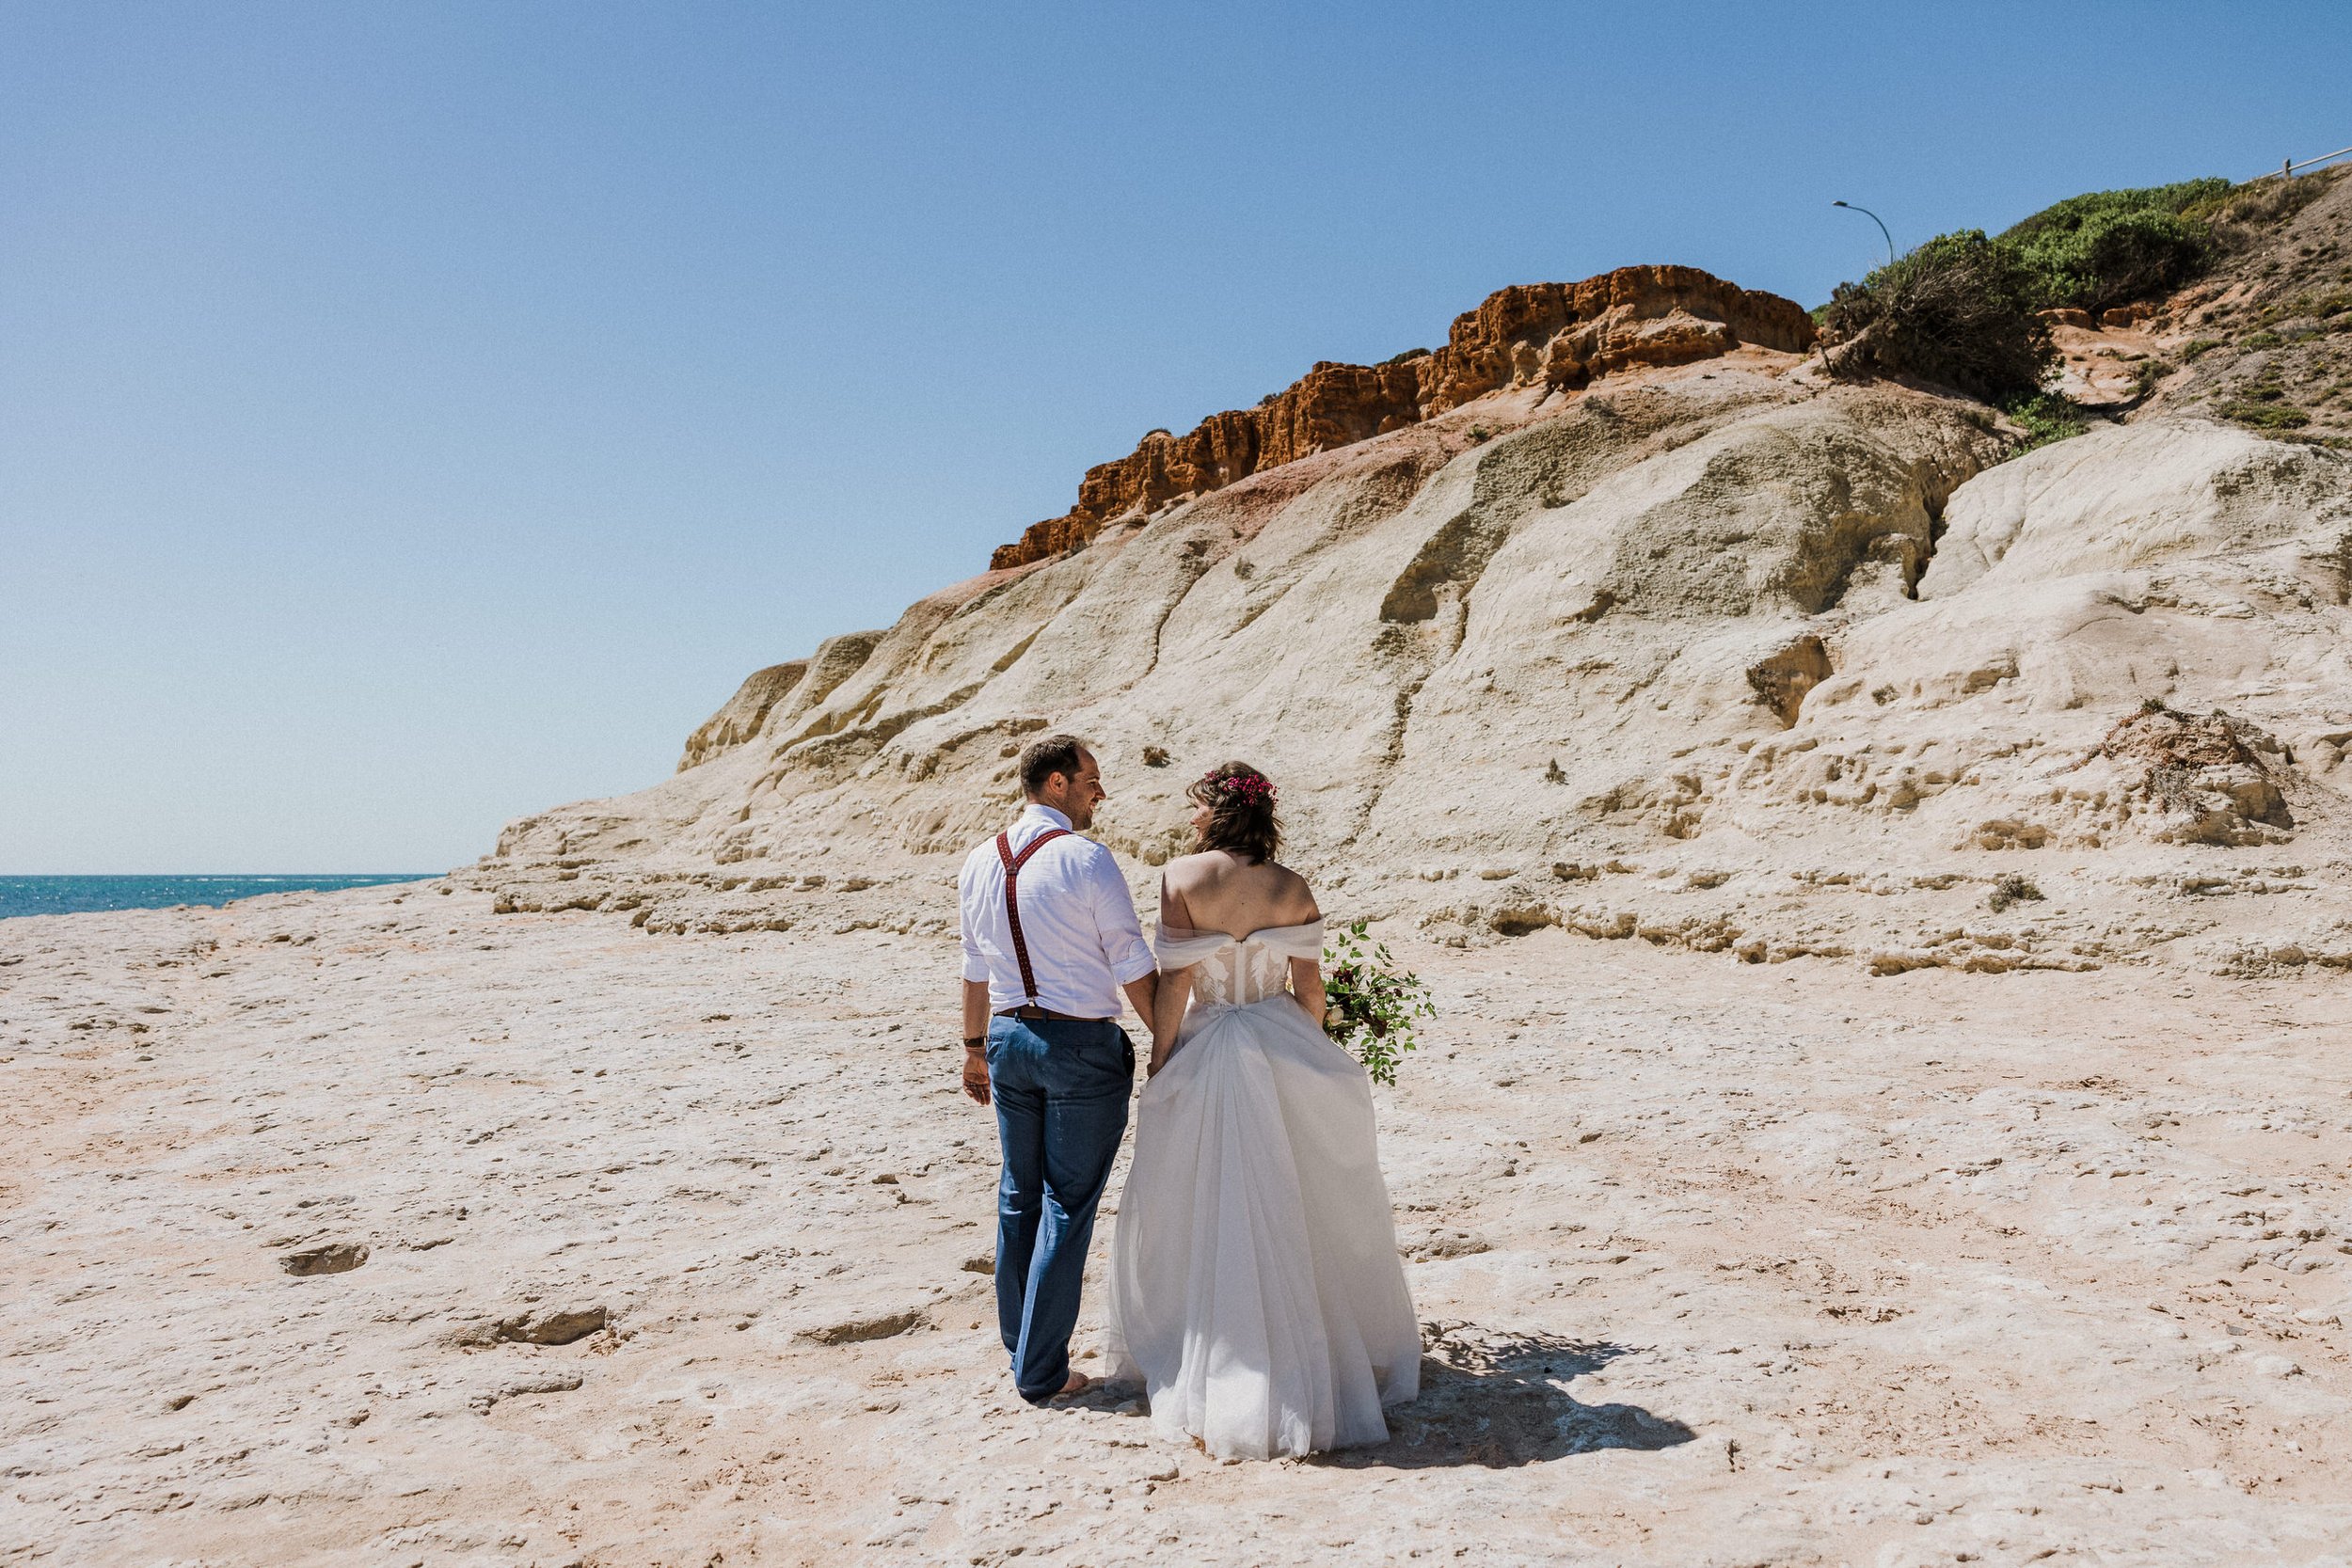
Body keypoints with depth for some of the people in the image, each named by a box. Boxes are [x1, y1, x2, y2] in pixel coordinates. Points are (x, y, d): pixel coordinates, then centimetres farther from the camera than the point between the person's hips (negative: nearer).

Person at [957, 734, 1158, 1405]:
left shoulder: (978, 863, 5)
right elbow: (1133, 967, -11)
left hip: (1009, 1037, 6)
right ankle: (1041, 1371, 10)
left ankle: (1018, 1347, 32)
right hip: (1083, 1046, -6)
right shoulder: (1087, 860, -14)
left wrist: (975, 1048, 22)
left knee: (1018, 1197, 18)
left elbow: (976, 969, 13)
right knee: (1067, 1205, 3)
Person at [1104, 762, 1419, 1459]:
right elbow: (1310, 985, 1)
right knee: (1303, 1211, 15)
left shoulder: (1182, 878, -11)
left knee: (1204, 1216, 10)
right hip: (1285, 1052, 2)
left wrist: (1158, 1066, -2)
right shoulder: (1292, 887, -3)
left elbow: (1174, 982, -11)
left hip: (1207, 1058, -2)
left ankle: (1218, 1377, 17)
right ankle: (1320, 1355, 27)